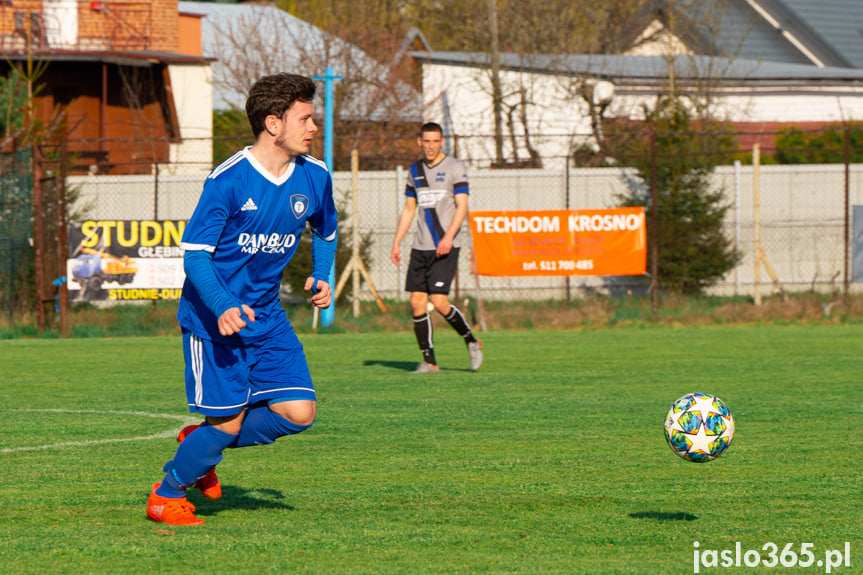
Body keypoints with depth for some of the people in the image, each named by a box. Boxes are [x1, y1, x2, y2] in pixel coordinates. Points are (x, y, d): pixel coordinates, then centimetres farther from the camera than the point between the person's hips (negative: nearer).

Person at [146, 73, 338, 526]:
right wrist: (223, 307, -31)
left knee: (299, 412, -5)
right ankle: (167, 495, 18)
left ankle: (203, 442, 18)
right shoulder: (228, 181, -18)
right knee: (228, 422, -6)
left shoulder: (314, 177, 1)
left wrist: (321, 277, 3)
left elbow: (325, 233, 21)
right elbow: (194, 254, -17)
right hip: (213, 319, -6)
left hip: (266, 318, 6)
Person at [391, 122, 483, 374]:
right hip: (420, 247, 6)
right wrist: (397, 243, 14)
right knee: (417, 303, -2)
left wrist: (448, 237, -22)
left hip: (445, 247, -6)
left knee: (439, 301, -15)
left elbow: (462, 206, -9)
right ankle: (429, 361, 5)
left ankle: (472, 342, 8)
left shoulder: (454, 168, -2)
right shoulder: (416, 170, 14)